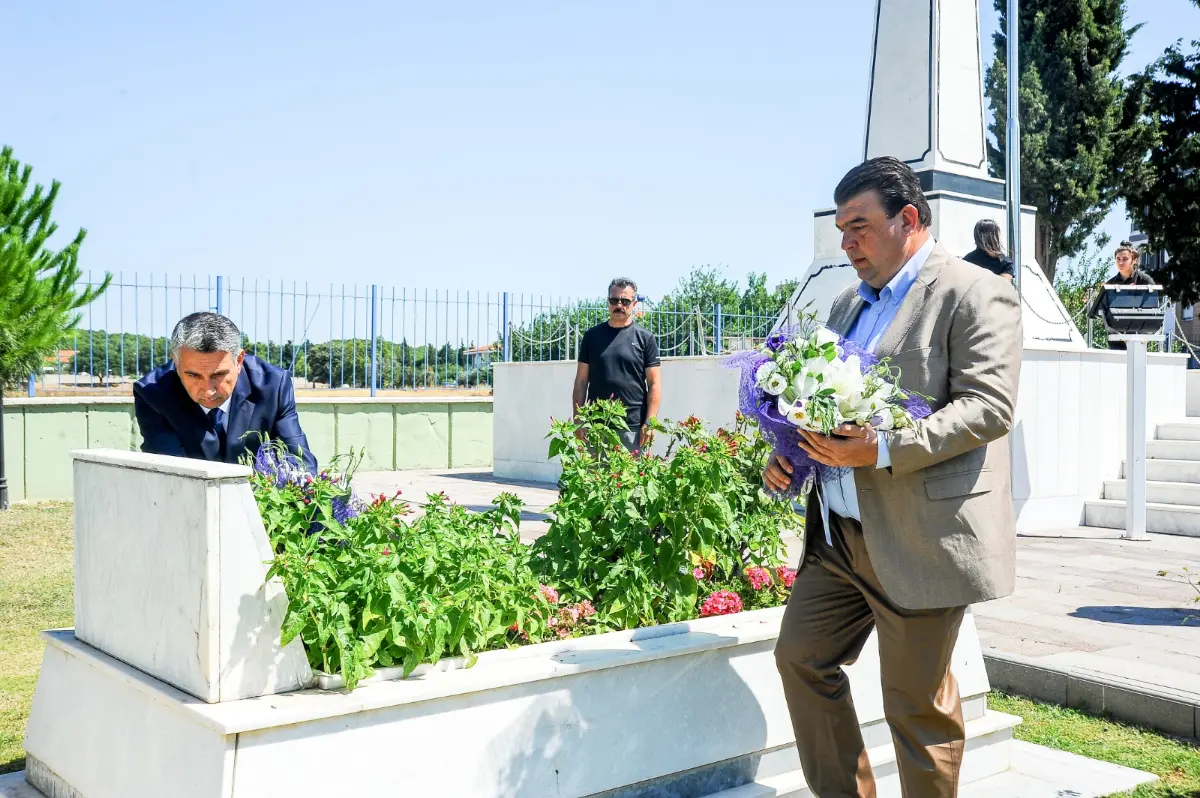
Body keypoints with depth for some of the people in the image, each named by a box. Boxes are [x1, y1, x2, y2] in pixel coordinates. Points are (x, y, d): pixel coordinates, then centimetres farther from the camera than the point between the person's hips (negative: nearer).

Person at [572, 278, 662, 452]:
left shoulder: (645, 338, 3)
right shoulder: (592, 336, 9)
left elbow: (654, 384, 0)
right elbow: (581, 382, 9)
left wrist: (649, 422, -10)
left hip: (633, 427, -2)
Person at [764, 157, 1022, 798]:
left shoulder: (974, 294, -8)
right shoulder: (849, 302, 17)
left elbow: (989, 406, -19)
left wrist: (882, 450, -28)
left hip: (920, 540, -8)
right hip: (838, 532, 8)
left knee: (917, 704, 3)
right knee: (800, 655, 11)